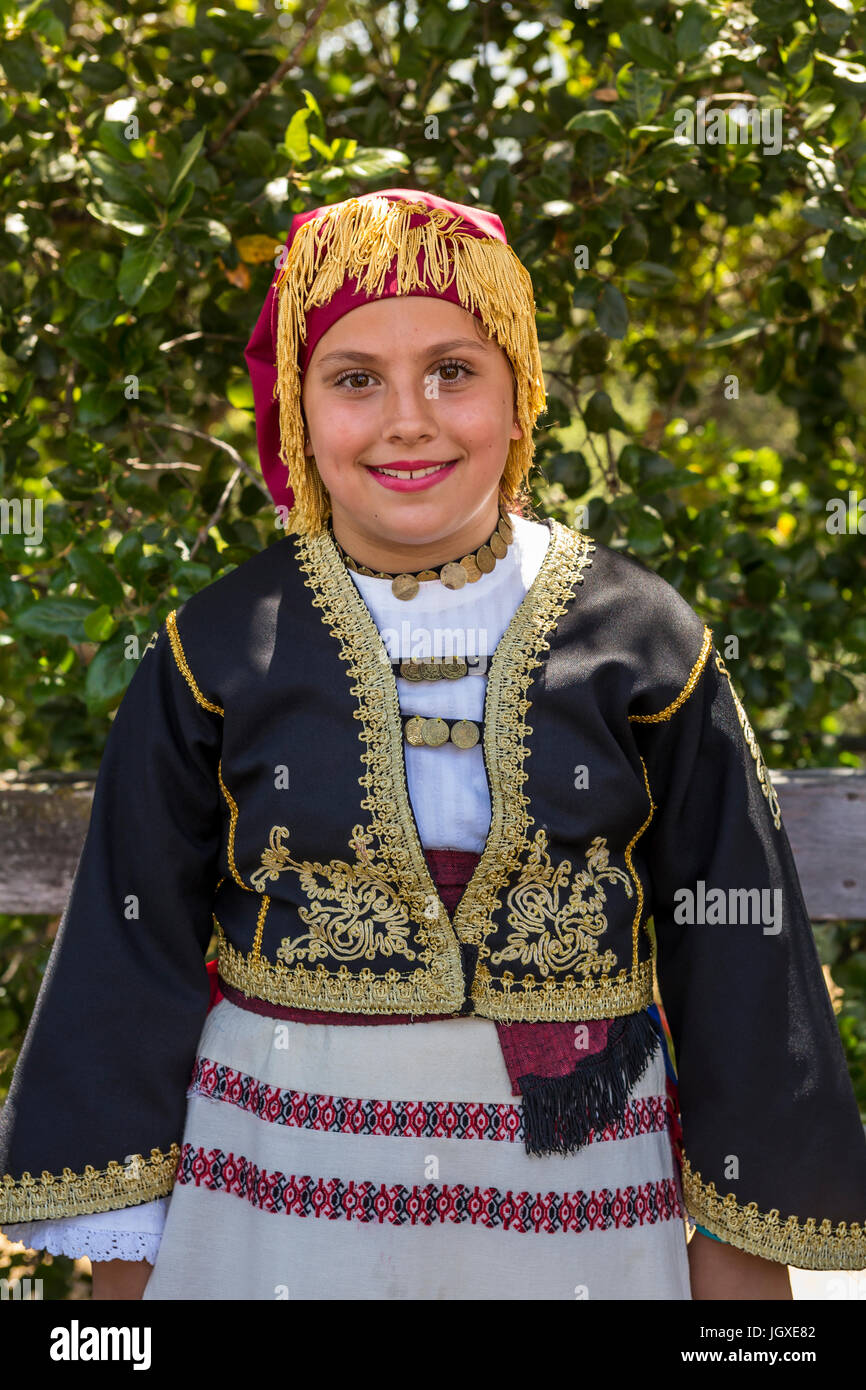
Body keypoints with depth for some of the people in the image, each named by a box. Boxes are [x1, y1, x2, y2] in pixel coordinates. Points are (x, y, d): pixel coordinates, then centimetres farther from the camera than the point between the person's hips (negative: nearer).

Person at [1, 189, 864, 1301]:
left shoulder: (642, 644, -5)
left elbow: (733, 951, 1)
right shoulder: (218, 653, -4)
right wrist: (121, 1245, 2)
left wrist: (743, 1233, 3)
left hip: (576, 1207, 0)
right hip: (274, 1198, 0)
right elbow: (134, 950, 2)